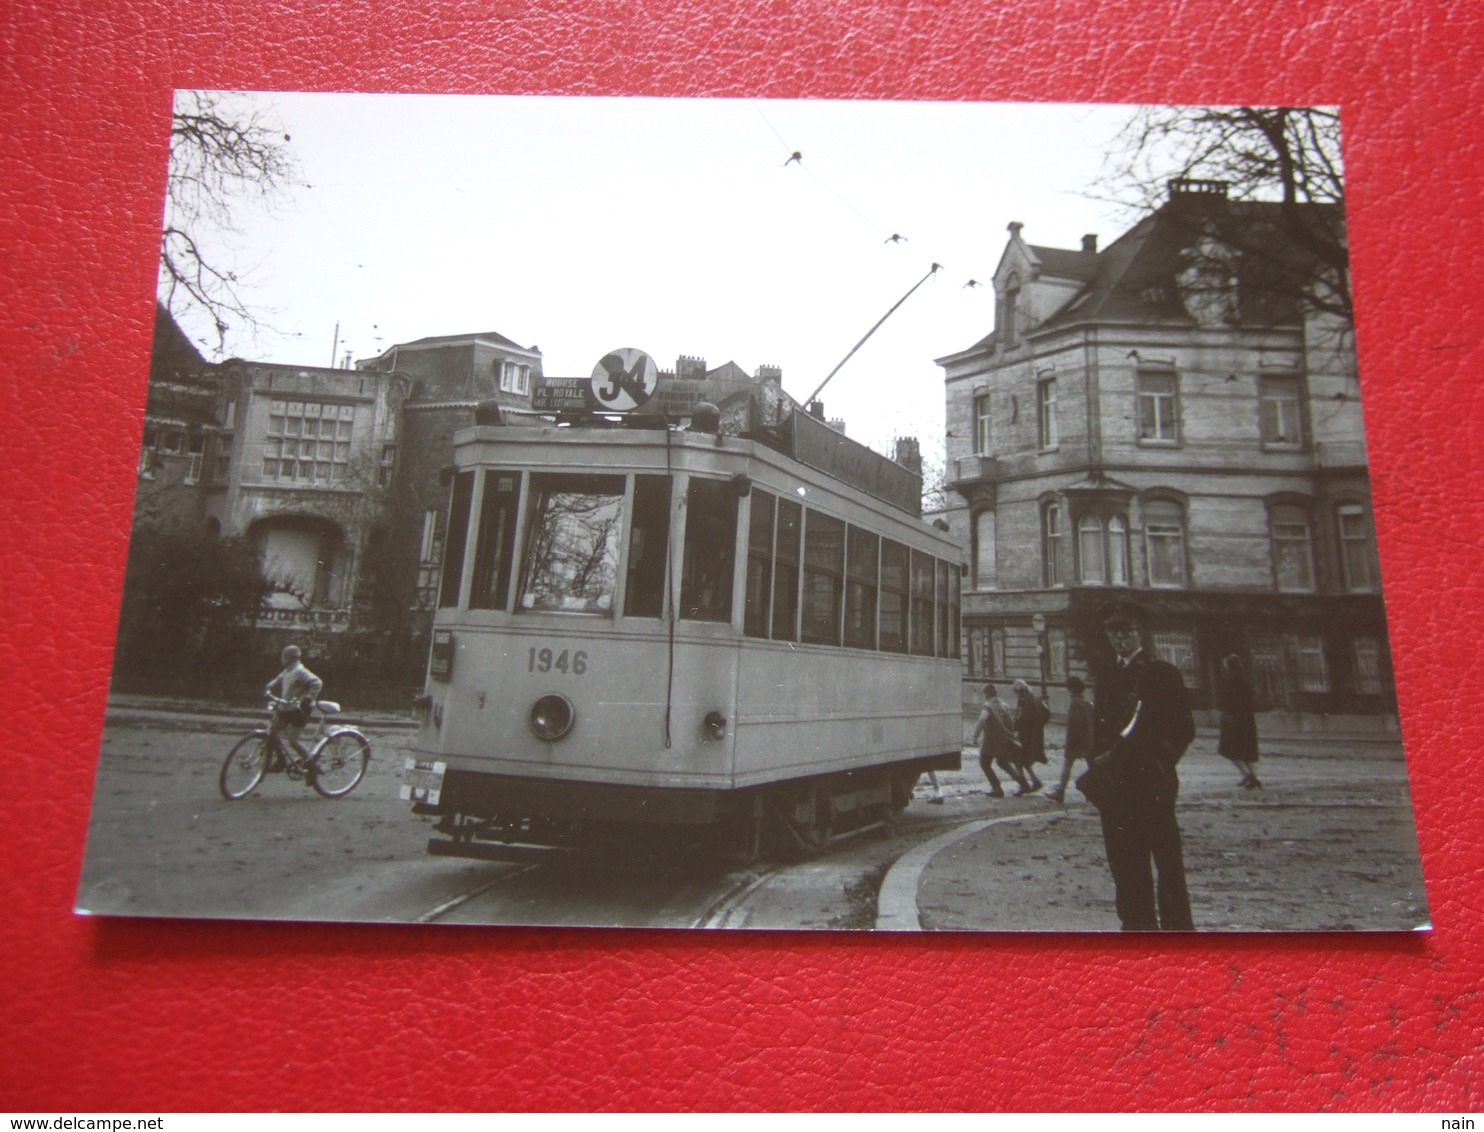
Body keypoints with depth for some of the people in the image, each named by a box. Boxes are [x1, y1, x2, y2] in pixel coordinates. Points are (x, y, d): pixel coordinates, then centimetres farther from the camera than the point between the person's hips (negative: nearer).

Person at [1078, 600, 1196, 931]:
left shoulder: (1163, 672, 1)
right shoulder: (1107, 678, 17)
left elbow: (1183, 728, -2)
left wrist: (1159, 761, -11)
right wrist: (1103, 762, 5)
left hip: (1152, 782, -5)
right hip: (1116, 784, 5)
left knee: (1168, 860, -3)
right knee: (1126, 865, 7)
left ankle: (1177, 924, 5)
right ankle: (1138, 924, 16)